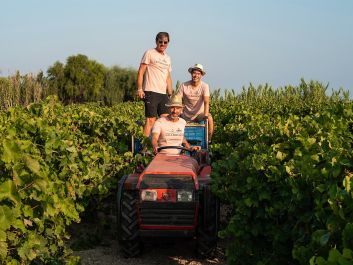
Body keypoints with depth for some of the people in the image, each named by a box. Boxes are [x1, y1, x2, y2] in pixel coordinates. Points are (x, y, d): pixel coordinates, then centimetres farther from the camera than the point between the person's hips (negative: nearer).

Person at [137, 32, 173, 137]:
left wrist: (170, 94, 19)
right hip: (151, 92, -7)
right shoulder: (149, 53, 1)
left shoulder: (167, 58, 21)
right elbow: (141, 72, -5)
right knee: (150, 120, -10)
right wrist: (139, 89, -14)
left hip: (163, 93, 7)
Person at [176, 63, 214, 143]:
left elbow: (206, 102, -22)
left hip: (199, 114, -2)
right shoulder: (184, 86, -7)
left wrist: (205, 115, -38)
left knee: (209, 118, -31)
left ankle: (208, 141, -13)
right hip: (186, 115, 2)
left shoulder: (204, 86, -10)